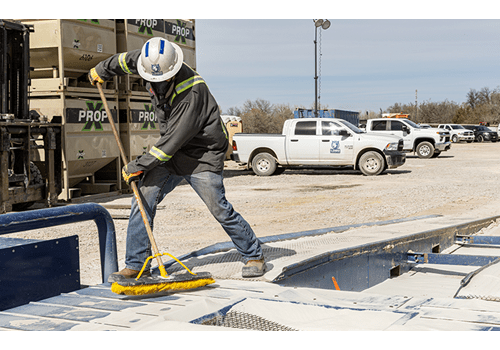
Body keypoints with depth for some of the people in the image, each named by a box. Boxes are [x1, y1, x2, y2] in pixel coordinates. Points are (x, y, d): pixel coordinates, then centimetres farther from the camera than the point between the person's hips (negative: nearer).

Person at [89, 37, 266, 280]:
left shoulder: (193, 91, -30)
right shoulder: (151, 63, -9)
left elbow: (175, 138, -28)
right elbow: (128, 59, 16)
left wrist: (139, 165, -22)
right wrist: (102, 70, 31)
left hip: (202, 155, -6)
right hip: (171, 153, 7)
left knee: (221, 211, -7)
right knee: (143, 199, -5)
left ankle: (254, 256, 14)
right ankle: (135, 265, 4)